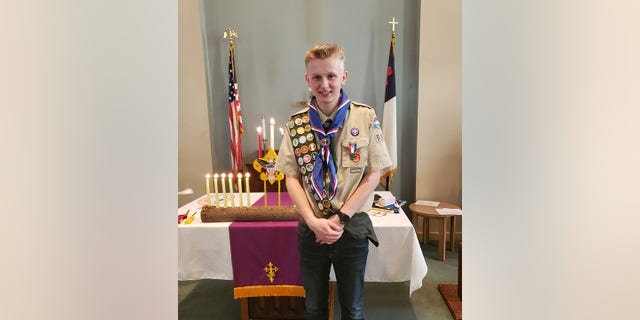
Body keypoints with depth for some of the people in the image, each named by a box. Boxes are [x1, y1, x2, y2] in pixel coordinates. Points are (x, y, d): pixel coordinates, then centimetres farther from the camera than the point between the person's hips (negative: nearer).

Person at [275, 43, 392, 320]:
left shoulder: (366, 118, -7)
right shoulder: (296, 124, -2)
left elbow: (373, 175, -7)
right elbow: (291, 178, -2)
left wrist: (341, 218, -13)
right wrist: (313, 221, -14)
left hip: (352, 227, -1)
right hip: (311, 229, 2)